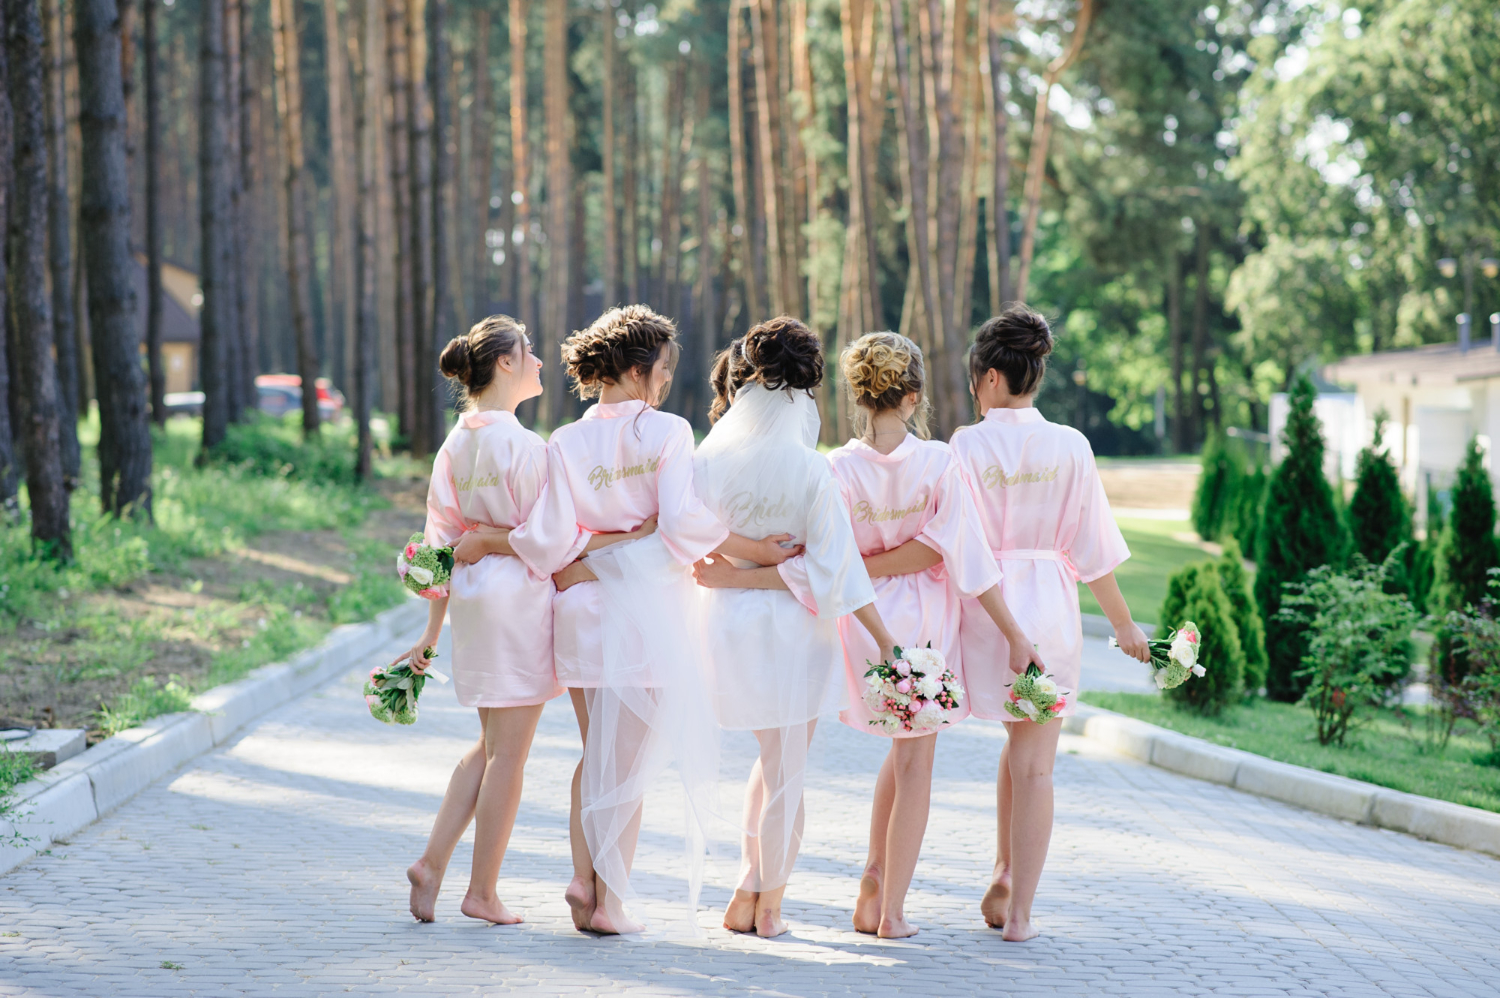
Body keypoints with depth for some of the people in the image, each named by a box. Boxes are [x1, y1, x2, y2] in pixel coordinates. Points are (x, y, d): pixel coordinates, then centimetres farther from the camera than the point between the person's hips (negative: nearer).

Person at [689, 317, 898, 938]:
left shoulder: (708, 461, -4)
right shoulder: (809, 469, -13)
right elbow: (834, 566, -13)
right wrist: (885, 640, -9)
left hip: (727, 624, 4)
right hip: (793, 630, -4)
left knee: (774, 759, 22)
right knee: (786, 770, 9)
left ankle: (747, 895, 19)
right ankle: (769, 904, 17)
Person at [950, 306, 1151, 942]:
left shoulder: (968, 445, -7)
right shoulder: (1069, 447, -4)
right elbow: (1094, 549, 0)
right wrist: (1123, 625, 10)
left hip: (986, 603, 1)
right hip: (1050, 604, -1)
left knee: (1019, 742, 23)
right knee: (1034, 765, 4)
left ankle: (1004, 878, 18)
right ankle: (1017, 912, 3)